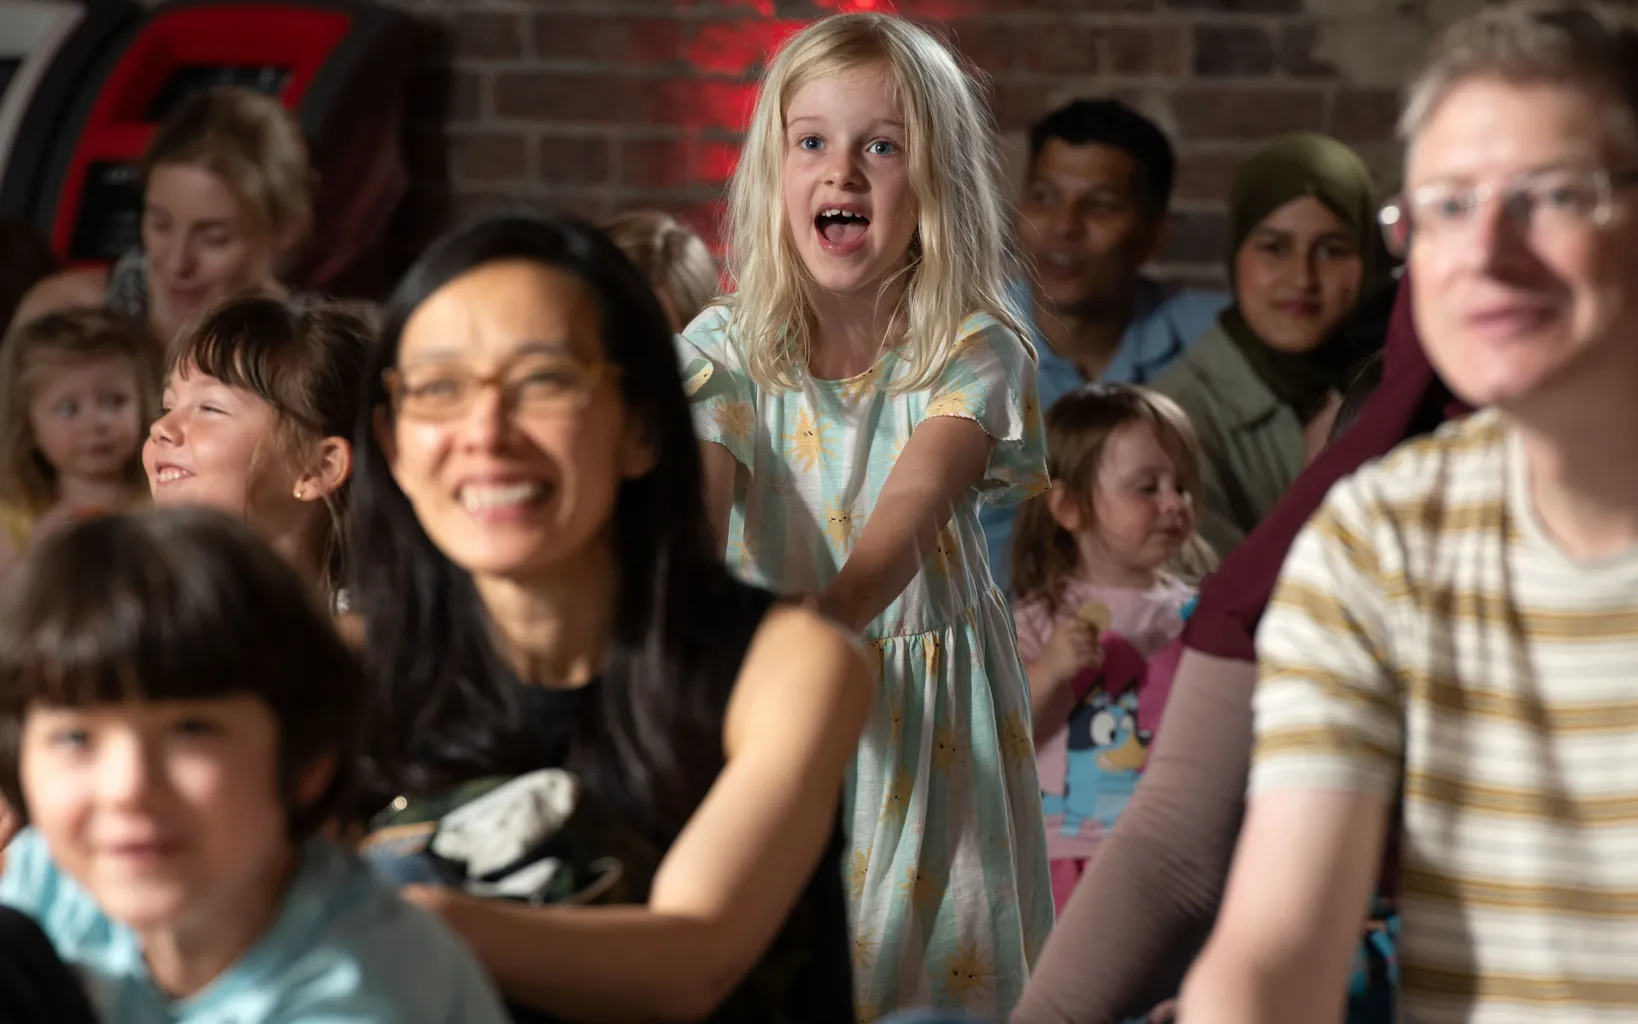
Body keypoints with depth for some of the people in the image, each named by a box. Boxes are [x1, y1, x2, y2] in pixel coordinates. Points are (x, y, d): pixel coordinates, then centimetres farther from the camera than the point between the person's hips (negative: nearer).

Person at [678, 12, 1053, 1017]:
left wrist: (827, 620, -46)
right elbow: (696, 500, -20)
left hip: (932, 717, -1)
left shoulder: (973, 353, -10)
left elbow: (913, 504, -27)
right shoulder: (727, 351, -5)